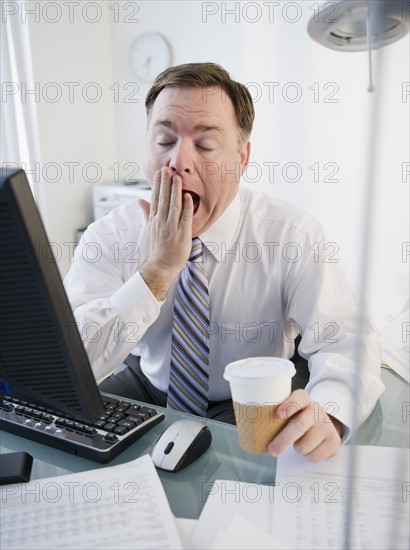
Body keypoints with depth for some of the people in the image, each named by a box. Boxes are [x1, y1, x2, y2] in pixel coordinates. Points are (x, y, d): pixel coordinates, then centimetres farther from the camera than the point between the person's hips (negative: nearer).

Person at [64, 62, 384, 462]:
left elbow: (345, 339, -21)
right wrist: (156, 272, -32)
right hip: (145, 388, 1)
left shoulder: (291, 233, -16)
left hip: (248, 406, 0)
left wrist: (326, 413, -45)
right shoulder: (109, 237, -14)